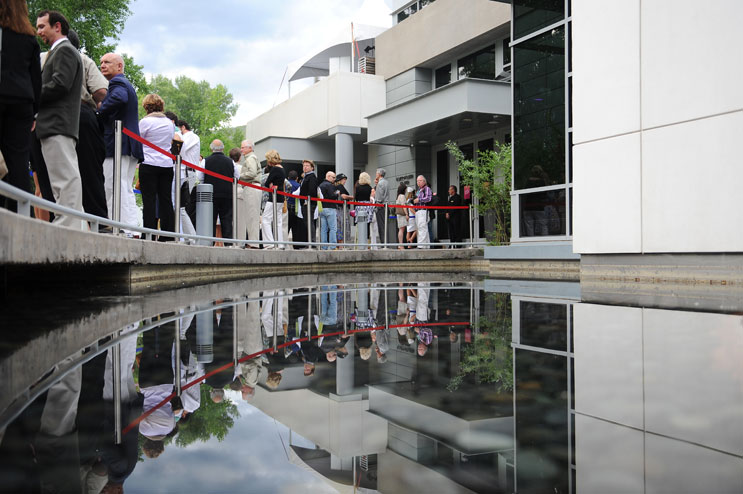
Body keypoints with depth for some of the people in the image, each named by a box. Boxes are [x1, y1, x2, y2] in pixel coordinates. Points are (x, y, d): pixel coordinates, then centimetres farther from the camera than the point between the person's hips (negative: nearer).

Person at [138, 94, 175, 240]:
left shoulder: (145, 121, -5)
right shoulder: (169, 123, 11)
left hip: (149, 164, -5)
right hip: (167, 164, 5)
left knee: (149, 200, -4)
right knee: (166, 200, 5)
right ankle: (168, 235, 5)